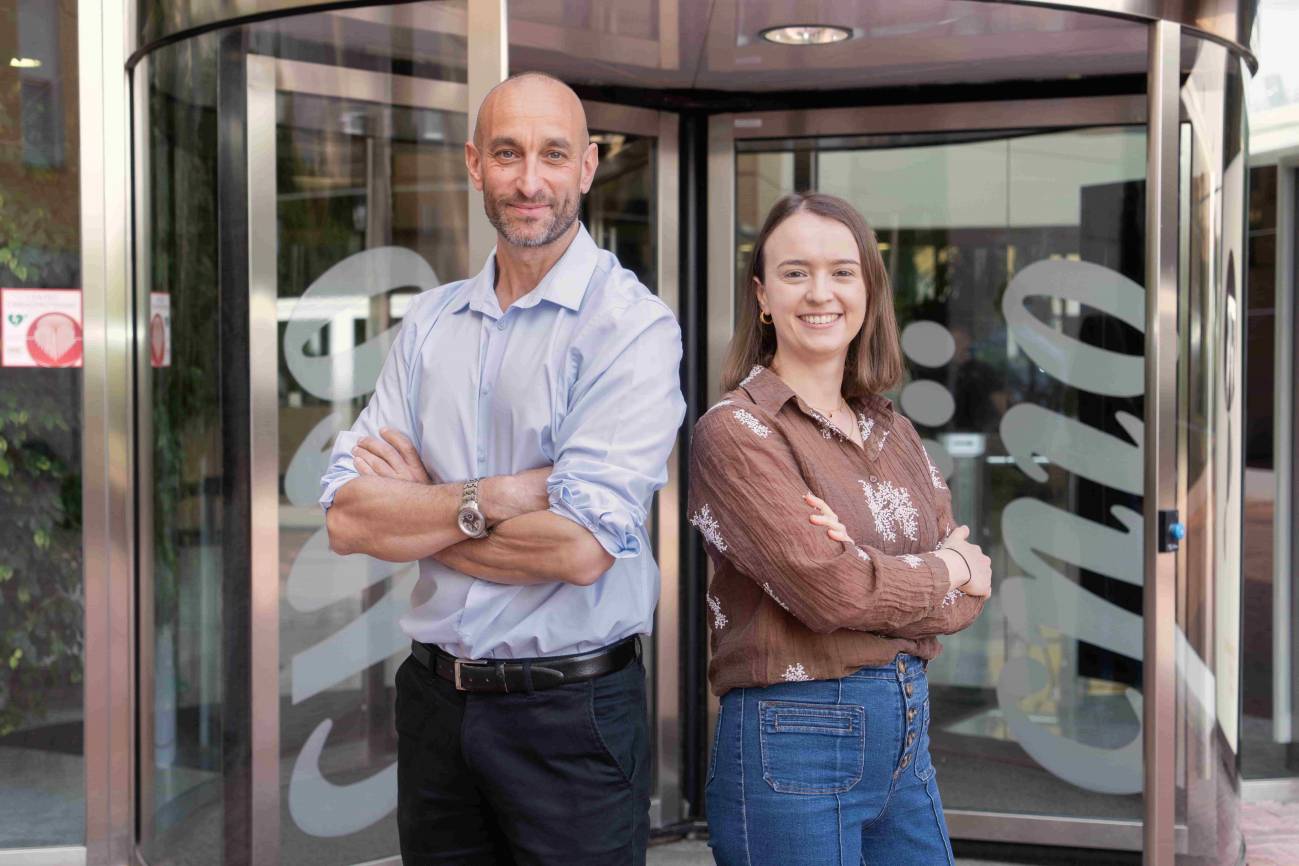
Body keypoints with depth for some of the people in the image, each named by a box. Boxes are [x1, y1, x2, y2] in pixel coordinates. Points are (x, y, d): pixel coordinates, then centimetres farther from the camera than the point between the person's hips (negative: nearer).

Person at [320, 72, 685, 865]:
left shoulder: (632, 324, -11)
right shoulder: (430, 323, 5)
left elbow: (580, 548, -20)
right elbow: (347, 521, -3)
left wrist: (415, 509, -8)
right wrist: (494, 498, -16)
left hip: (571, 710, -4)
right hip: (436, 701, 5)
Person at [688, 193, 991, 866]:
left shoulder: (892, 434, 10)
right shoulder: (735, 431, -11)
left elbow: (970, 595, 4)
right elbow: (827, 591, -20)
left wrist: (872, 573, -15)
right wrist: (945, 570, -3)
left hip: (906, 735, 6)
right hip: (794, 740, -6)